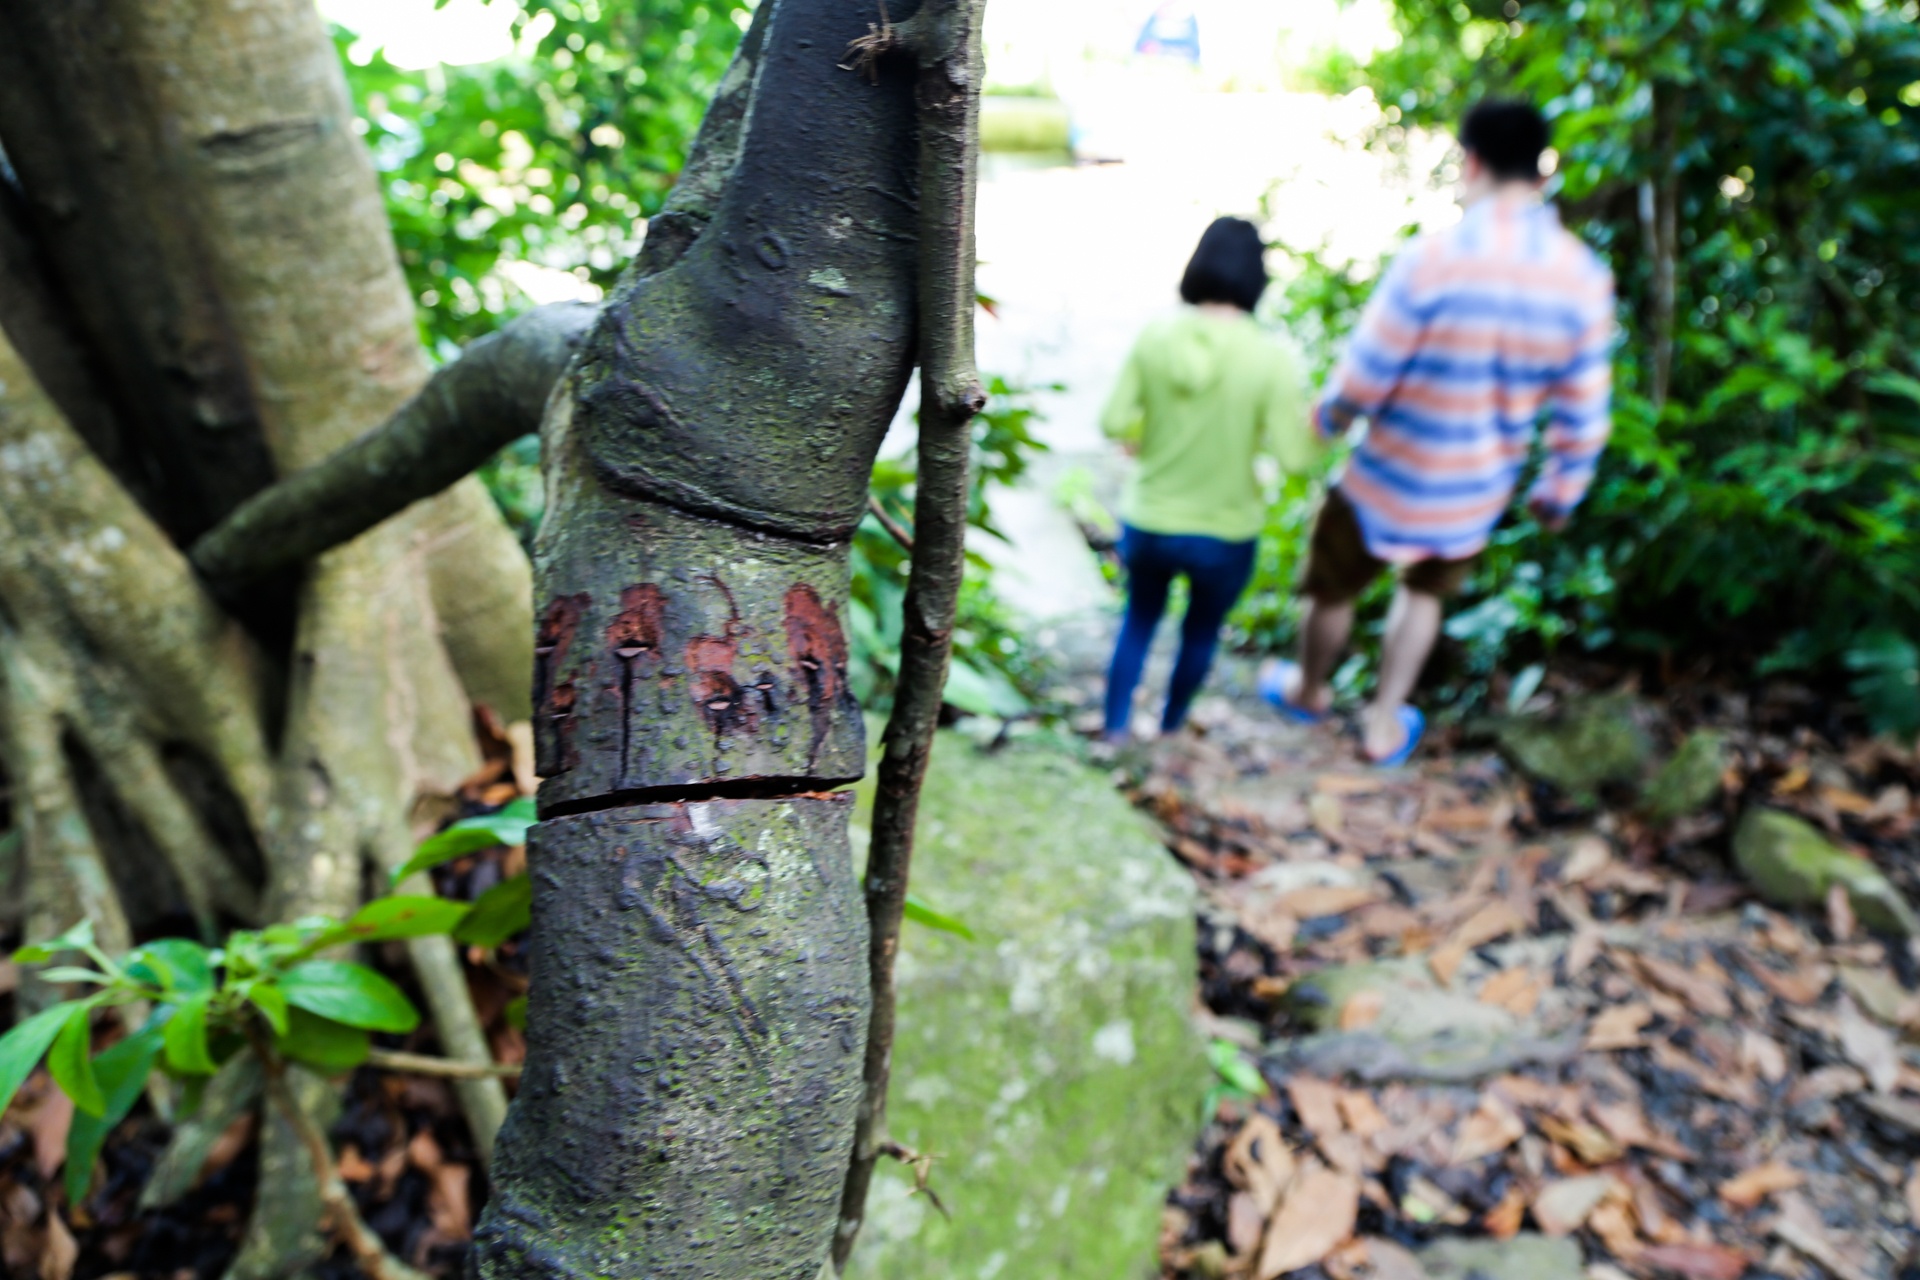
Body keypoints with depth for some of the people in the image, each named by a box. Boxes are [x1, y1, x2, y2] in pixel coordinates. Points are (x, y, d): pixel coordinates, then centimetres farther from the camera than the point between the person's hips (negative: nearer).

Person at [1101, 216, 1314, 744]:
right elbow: (1293, 454, -17)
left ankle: (1115, 730, 32)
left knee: (1139, 621, 26)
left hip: (1147, 523, 1)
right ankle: (1169, 728, 44)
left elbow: (1114, 422, -10)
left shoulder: (1156, 336, -12)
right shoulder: (1271, 358, -18)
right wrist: (1313, 417, 3)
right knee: (1201, 632, 25)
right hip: (1223, 535, -1)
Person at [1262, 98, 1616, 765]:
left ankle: (1308, 691, 48)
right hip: (1477, 497, 4)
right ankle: (1385, 724, 39)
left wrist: (1327, 416, 3)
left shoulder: (1433, 259, -25)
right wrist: (1561, 492, 12)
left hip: (1388, 481, -4)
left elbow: (1364, 379, -19)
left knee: (1333, 587, 23)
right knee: (1425, 591, 31)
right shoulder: (1585, 277, -10)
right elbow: (1583, 414, -3)